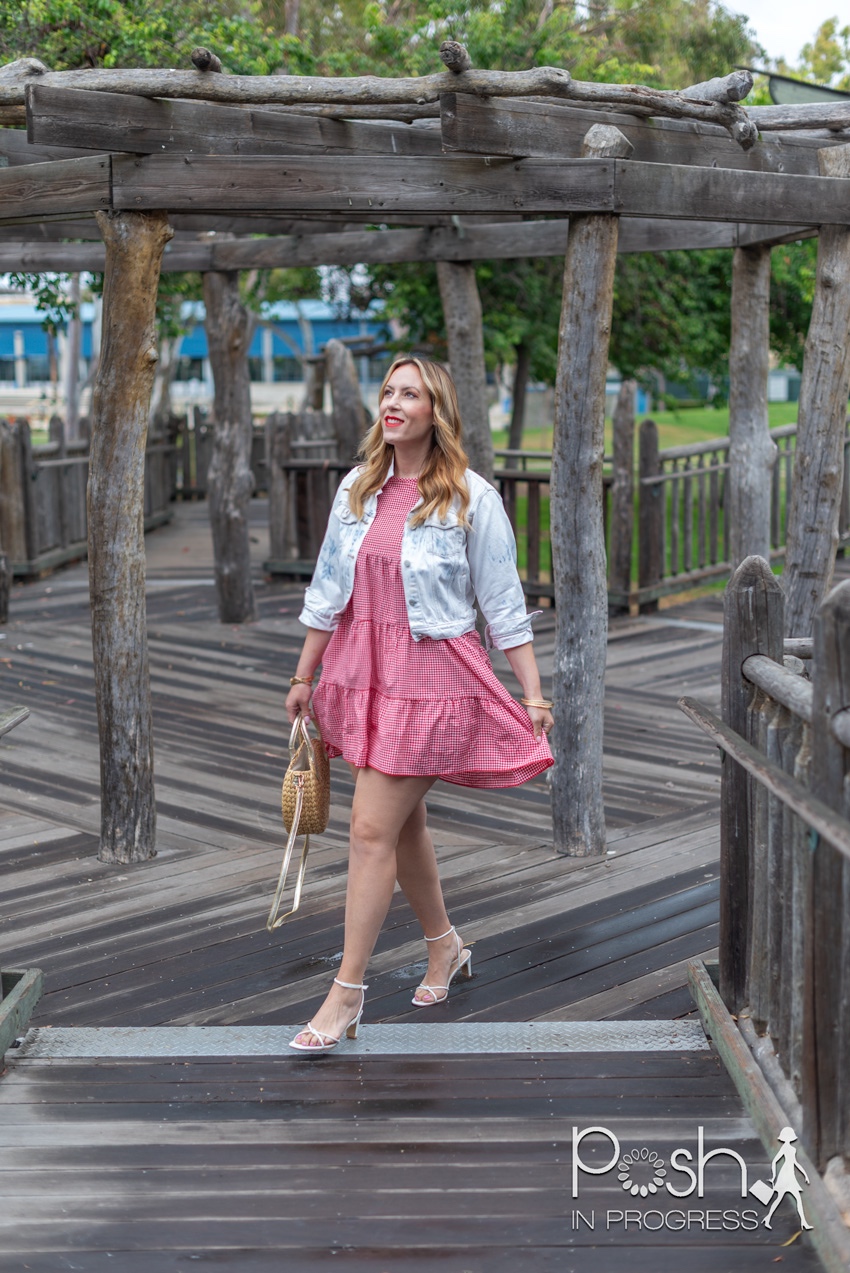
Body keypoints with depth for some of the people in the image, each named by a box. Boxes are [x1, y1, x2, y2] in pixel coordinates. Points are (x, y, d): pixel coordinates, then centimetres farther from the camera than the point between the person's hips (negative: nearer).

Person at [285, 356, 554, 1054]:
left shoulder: (471, 498, -8)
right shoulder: (357, 490, 7)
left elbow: (504, 602, -4)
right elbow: (328, 590, 13)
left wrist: (533, 692, -6)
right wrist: (305, 675, 16)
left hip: (429, 674, -6)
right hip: (362, 668, 6)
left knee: (373, 830, -8)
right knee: (404, 821, 16)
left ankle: (347, 994, 1)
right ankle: (445, 946, 38)